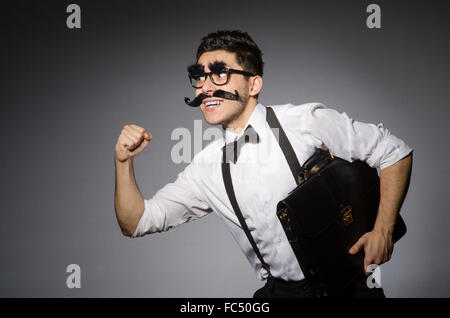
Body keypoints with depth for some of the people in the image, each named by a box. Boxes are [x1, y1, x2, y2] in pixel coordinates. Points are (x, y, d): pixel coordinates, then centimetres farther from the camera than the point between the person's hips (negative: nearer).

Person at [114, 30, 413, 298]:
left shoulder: (305, 122, -8)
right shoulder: (208, 166, 4)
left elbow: (395, 152, -2)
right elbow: (137, 223, 8)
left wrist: (383, 231, -11)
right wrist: (124, 162, -7)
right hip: (279, 290, 2)